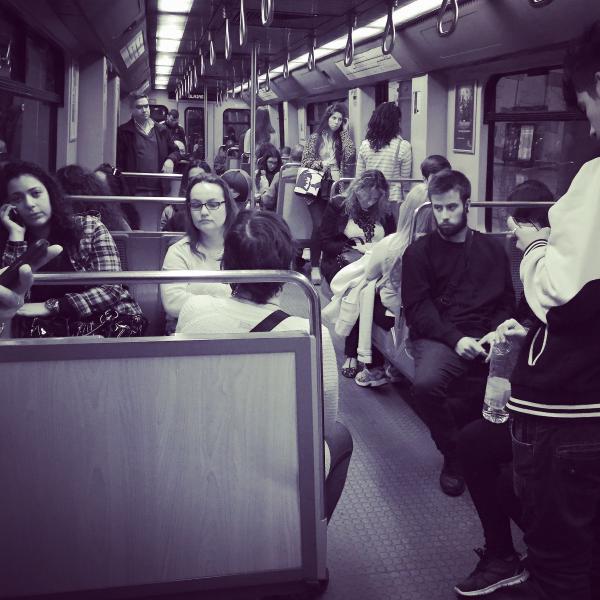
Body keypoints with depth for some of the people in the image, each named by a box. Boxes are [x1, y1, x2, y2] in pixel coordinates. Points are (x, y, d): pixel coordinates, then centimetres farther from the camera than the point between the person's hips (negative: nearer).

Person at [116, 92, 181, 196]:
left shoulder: (161, 130, 14)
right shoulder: (123, 132, 3)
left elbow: (175, 151, 22)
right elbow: (119, 163, 0)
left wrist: (170, 160, -1)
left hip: (160, 191, 4)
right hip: (136, 192, -4)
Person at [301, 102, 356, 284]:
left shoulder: (342, 138, 13)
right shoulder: (315, 138, 8)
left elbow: (350, 156, -6)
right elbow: (305, 162, 5)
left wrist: (345, 131, 0)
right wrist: (322, 164, -11)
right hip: (317, 189, -2)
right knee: (319, 225, -15)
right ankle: (315, 267, -6)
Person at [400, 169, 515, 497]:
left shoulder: (492, 249, 20)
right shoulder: (419, 252, 11)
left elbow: (507, 303, 16)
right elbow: (418, 309, 0)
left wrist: (496, 332, -6)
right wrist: (456, 339, -14)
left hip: (487, 339, 2)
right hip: (439, 339, -2)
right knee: (426, 384, -34)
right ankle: (453, 455, -5)